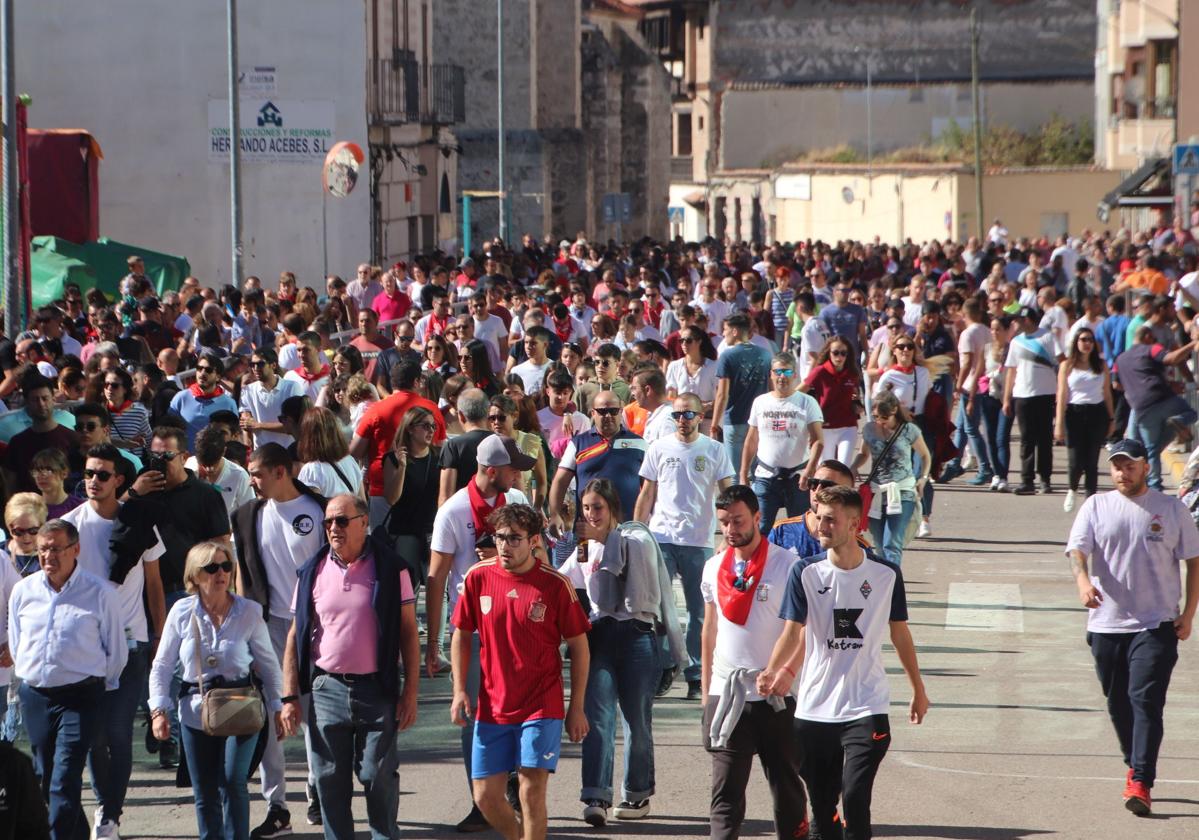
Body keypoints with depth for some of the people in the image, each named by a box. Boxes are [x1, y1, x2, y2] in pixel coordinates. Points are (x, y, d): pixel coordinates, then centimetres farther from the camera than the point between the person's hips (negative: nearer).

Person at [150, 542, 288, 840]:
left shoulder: (249, 612, -3)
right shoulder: (182, 613, -2)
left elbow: (268, 664, 6)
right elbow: (162, 666, 4)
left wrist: (277, 708, 3)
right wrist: (158, 710, -5)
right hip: (196, 712, 2)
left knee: (232, 782, -17)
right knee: (204, 793, 6)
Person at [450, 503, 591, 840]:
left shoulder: (555, 584, -8)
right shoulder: (478, 577, -1)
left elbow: (579, 647, 0)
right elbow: (462, 635, 10)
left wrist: (576, 708, 0)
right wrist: (460, 691, 2)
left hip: (542, 707, -3)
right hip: (491, 707, 3)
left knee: (532, 792, -8)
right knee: (486, 796, 5)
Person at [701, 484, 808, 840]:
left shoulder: (786, 565, -6)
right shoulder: (714, 568, 9)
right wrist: (706, 689, 15)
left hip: (777, 696, -3)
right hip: (726, 693, 3)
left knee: (786, 783, 8)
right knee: (726, 791, -2)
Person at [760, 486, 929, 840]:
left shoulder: (886, 574, -1)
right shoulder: (806, 572, -2)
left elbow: (899, 632, 12)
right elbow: (793, 631, -8)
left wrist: (918, 690, 20)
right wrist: (773, 672, -28)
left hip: (867, 708, -2)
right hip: (814, 709, 2)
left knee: (854, 798, -16)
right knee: (822, 807, 9)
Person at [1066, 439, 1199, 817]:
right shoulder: (1096, 506, 5)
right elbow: (1078, 548, -7)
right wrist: (1083, 580, -29)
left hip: (1156, 625, -2)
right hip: (1106, 625, 3)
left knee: (1146, 701, -13)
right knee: (1118, 704, 10)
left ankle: (1141, 784, -17)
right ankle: (1135, 767, 30)